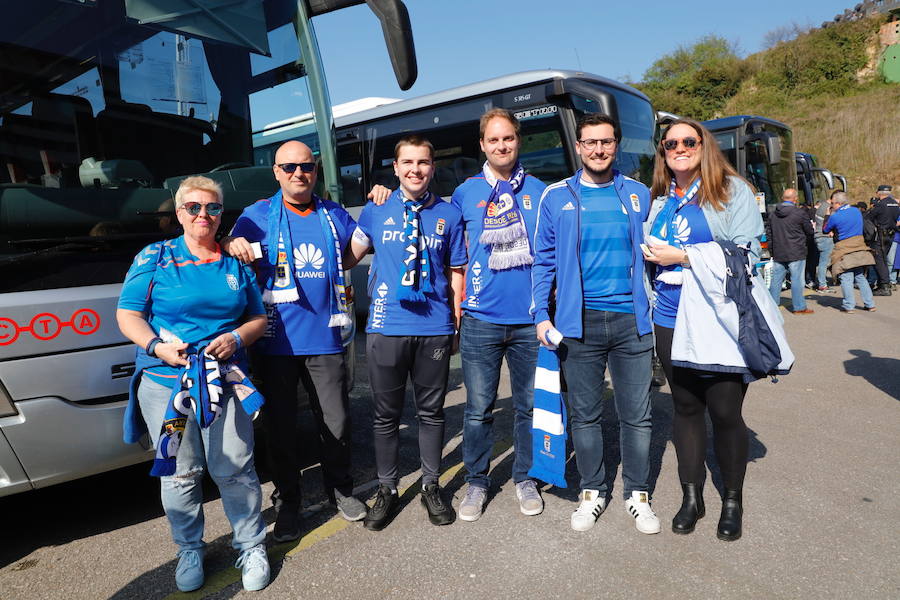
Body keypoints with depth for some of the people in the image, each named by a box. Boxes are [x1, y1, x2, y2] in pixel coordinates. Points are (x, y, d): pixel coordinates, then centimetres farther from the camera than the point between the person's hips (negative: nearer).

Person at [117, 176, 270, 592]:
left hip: (223, 381, 1)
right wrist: (157, 347, -15)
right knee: (179, 472, 7)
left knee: (234, 469, 0)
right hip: (164, 382, -1)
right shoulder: (154, 258, 5)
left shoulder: (235, 265, 11)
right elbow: (128, 314, 3)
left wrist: (237, 338, -7)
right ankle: (190, 550, 29)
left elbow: (258, 318, 14)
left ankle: (252, 546, 19)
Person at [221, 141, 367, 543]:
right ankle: (287, 504, 27)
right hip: (277, 341, -1)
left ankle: (341, 490, 31)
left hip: (325, 339, 2)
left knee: (336, 422, 8)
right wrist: (232, 245, -19)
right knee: (281, 427, 8)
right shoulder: (258, 216, 4)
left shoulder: (333, 215, 11)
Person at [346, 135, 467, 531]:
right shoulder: (376, 210, 5)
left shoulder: (449, 215, 6)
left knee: (431, 412, 12)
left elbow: (456, 274, 8)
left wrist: (457, 325, 5)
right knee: (386, 415, 10)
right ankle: (387, 490, 27)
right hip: (386, 328, 0)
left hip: (435, 330, 0)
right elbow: (349, 256, 9)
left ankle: (431, 486, 30)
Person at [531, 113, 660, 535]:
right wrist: (541, 315, -4)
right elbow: (543, 261, 5)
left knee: (637, 415, 7)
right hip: (579, 322, -1)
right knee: (585, 415, 10)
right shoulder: (556, 197, 4)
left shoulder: (637, 194, 8)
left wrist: (658, 311, 6)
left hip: (631, 320, 1)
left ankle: (637, 494, 25)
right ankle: (592, 492, 27)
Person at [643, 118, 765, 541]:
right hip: (671, 322, 5)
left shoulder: (733, 190, -2)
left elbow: (746, 253, -12)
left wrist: (681, 256, -13)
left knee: (725, 411, 1)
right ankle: (691, 497, 24)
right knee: (686, 407, 11)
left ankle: (733, 501, 21)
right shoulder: (660, 201, 13)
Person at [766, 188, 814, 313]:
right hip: (796, 254, -5)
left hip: (778, 254, 5)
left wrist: (772, 251, 20)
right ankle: (799, 307, 5)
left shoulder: (773, 214, 7)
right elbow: (810, 231, -1)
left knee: (776, 279, 10)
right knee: (797, 280, 0)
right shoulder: (800, 213, -10)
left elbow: (769, 235, 13)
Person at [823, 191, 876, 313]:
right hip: (859, 247, 6)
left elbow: (825, 230, 3)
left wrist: (830, 215, 10)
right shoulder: (857, 211, 7)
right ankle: (870, 304, 16)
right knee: (860, 277, 14)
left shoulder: (835, 216, -12)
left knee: (846, 279, -1)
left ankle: (849, 306, -1)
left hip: (844, 250, -6)